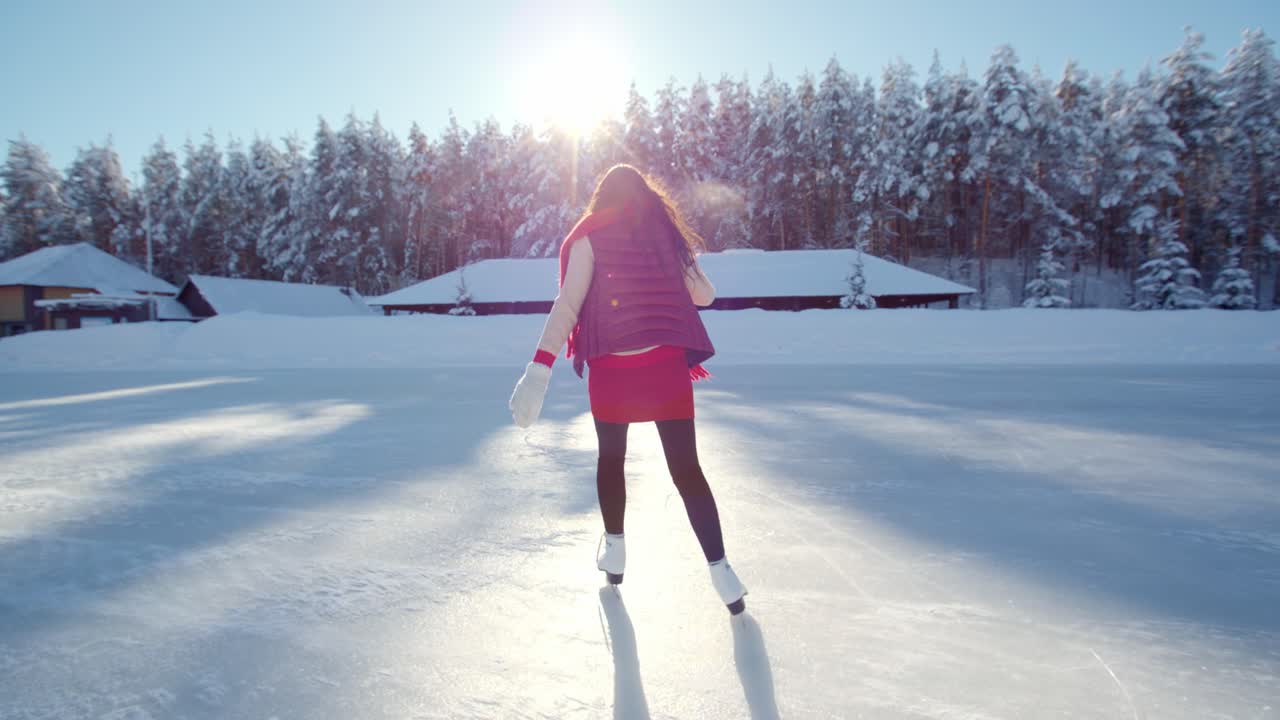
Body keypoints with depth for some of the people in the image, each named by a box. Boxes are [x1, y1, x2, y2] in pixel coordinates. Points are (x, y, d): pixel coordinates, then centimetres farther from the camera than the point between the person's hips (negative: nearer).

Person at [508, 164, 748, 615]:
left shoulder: (590, 236, 1)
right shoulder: (669, 231, 9)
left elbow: (567, 304, -9)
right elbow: (704, 296, 16)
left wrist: (540, 368, -13)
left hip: (611, 370, -1)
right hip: (666, 366, 1)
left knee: (611, 459, 20)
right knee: (686, 469, 7)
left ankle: (614, 550, 34)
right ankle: (719, 569, 6)